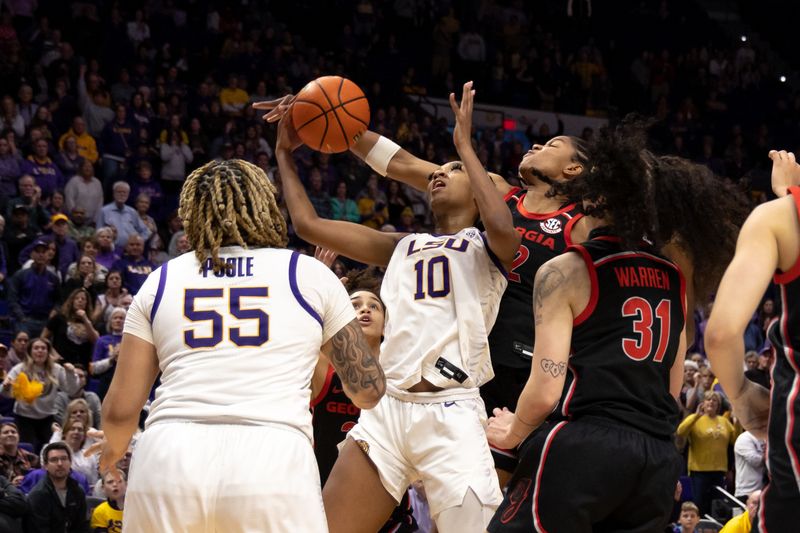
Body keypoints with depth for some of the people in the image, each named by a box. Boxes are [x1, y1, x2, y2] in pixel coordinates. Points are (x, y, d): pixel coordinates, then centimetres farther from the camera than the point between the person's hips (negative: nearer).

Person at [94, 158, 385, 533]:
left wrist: (114, 448, 37)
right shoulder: (310, 274, 14)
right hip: (273, 463, -2)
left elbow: (120, 410, 13)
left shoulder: (160, 281, 17)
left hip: (168, 459, 2)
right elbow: (368, 391, 18)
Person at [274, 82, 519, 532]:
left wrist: (465, 145, -7)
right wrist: (286, 155, 25)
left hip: (452, 411, -5)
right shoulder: (404, 247, 24)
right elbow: (308, 223, 26)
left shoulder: (485, 245, 8)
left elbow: (502, 226, -18)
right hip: (387, 409, 5)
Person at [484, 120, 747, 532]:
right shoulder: (675, 280, 13)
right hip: (659, 459, 6)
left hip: (584, 448, -6)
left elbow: (546, 391, -8)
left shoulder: (566, 271, -4)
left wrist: (512, 433, 9)